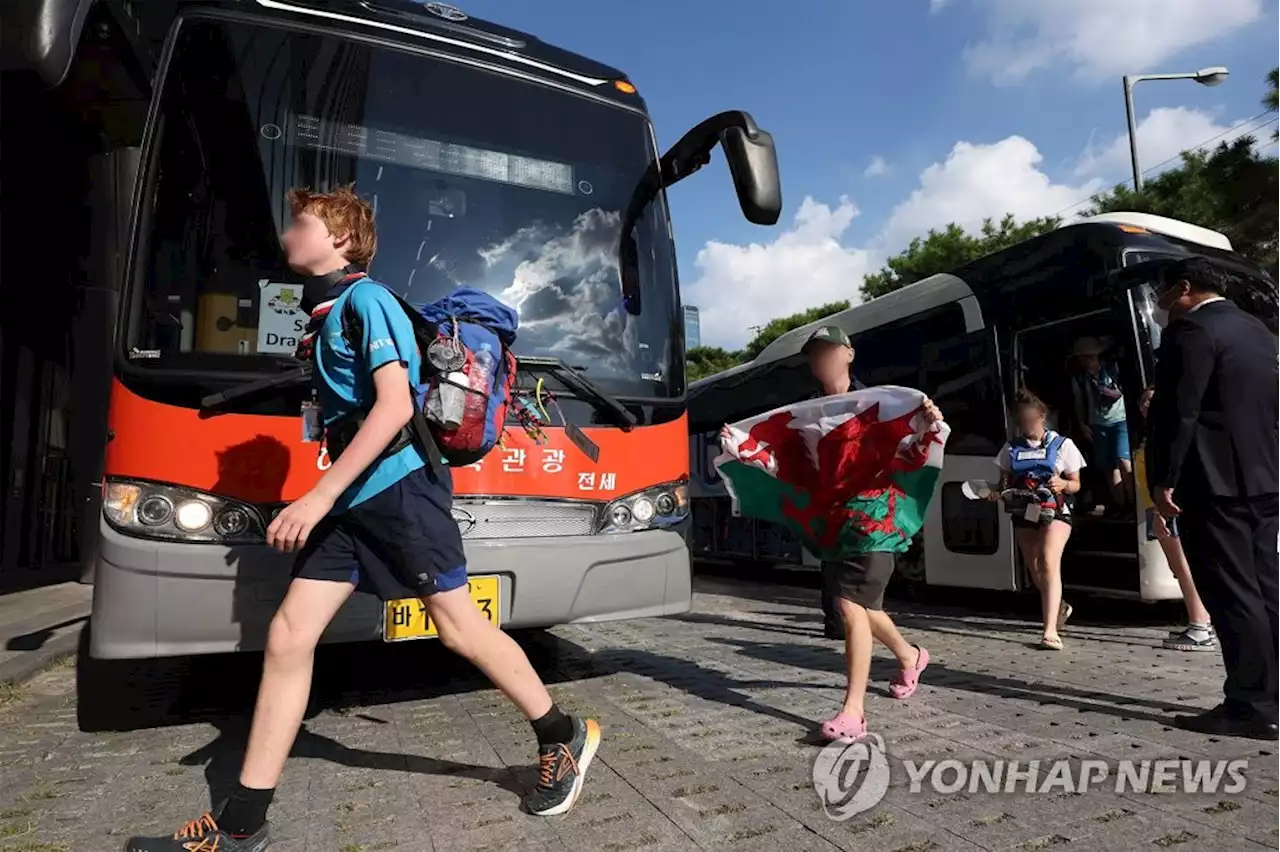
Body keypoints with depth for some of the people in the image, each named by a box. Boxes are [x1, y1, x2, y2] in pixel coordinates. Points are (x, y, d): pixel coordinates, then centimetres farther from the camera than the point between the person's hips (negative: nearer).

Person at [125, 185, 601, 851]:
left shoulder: (365, 298, -8)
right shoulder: (324, 313, 18)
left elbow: (395, 404, -20)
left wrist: (320, 496, -22)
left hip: (401, 486, -9)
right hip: (350, 501, 9)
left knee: (458, 627, -2)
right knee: (288, 636, 4)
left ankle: (563, 739, 18)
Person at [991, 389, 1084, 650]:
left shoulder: (1062, 445, 0)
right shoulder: (1011, 448, 8)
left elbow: (1076, 484, 3)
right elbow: (1005, 481, 13)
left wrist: (1063, 484, -19)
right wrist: (998, 491, -9)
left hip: (1055, 511, -4)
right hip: (1023, 514, 4)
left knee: (1049, 562, -23)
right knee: (1035, 570, 12)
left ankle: (1050, 630, -27)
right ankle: (1059, 607, 42)